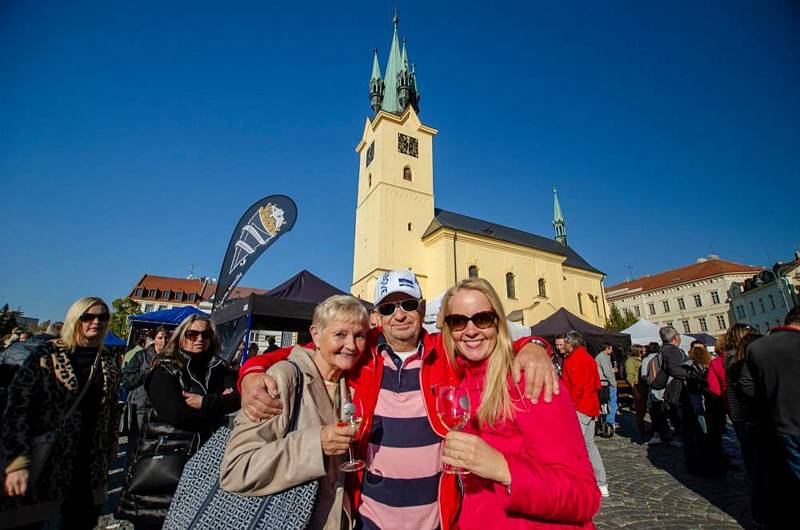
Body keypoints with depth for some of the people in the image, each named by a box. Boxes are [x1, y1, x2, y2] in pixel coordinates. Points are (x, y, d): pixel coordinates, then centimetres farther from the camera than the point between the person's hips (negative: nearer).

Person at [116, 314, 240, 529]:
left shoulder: (218, 369, 8)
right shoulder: (165, 370, -3)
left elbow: (237, 398, 1)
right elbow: (175, 413, -16)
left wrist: (205, 403, -13)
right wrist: (218, 404, -11)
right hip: (163, 456, -3)